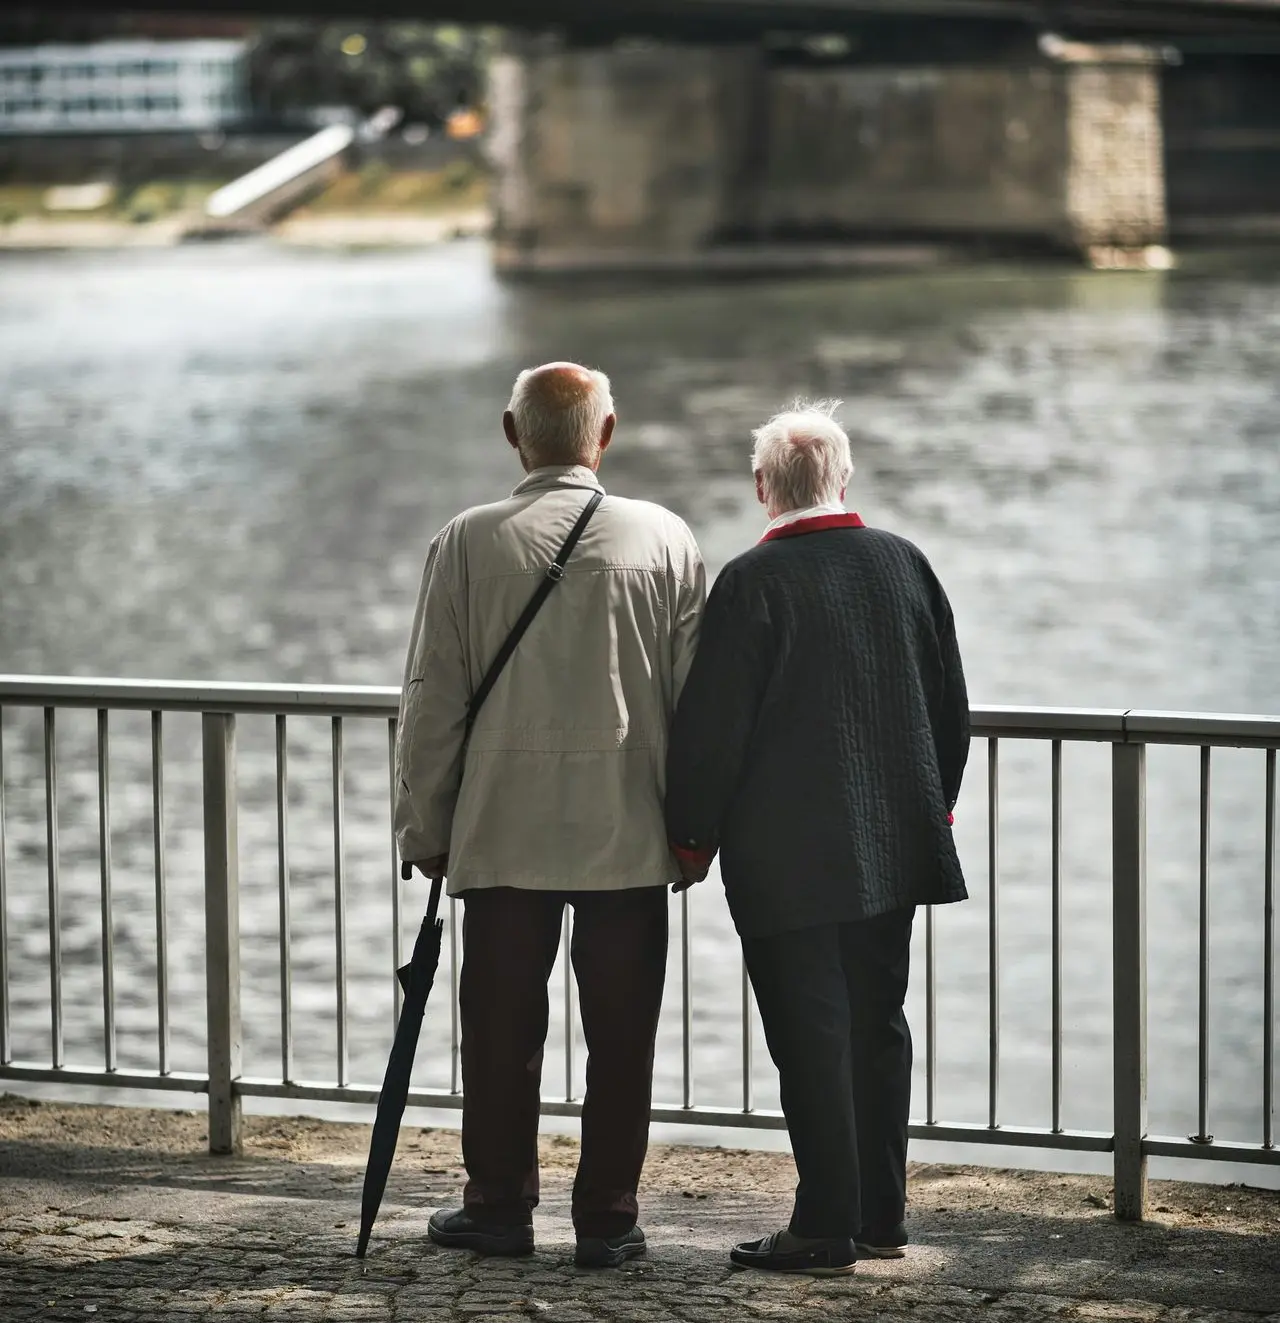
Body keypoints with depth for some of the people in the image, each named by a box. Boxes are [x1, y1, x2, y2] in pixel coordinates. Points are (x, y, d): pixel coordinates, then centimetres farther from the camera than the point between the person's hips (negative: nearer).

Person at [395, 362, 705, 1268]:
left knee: (503, 1026, 8)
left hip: (503, 830, 0)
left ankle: (500, 1207, 14)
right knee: (621, 1035, 5)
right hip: (630, 835, 0)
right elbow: (696, 694, 2)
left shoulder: (469, 544, -3)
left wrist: (426, 827, 9)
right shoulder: (665, 540, -1)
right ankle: (607, 1219, 8)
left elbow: (433, 701, 0)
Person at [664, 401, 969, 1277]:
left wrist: (694, 836, 0)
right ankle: (880, 1215, 19)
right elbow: (951, 704, 12)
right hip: (894, 844, 6)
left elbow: (714, 726, -12)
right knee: (877, 1024, 13)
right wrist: (936, 805, 25)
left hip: (788, 855, -6)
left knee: (812, 1038, -3)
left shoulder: (753, 581, -13)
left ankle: (826, 1229, -2)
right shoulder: (905, 565, 4)